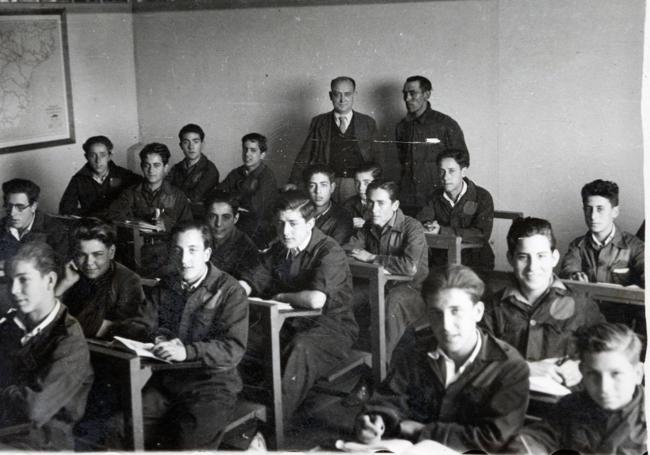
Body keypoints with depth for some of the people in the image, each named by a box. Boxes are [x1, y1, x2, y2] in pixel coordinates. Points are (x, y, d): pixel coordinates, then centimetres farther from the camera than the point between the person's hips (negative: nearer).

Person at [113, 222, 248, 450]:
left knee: (187, 445, -28)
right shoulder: (165, 286, 15)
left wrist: (186, 351, -26)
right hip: (166, 379, 5)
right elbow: (134, 326, 11)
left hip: (212, 383, -4)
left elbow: (234, 349, -13)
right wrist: (158, 338, -12)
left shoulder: (230, 290, -3)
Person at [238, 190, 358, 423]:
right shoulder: (278, 250, 7)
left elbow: (316, 300, -33)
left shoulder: (330, 253, -19)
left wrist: (280, 297, -15)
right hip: (291, 324, 7)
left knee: (301, 347, -38)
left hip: (331, 327, -7)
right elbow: (250, 282, 11)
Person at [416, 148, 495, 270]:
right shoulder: (436, 196, 10)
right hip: (440, 262, 4)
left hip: (476, 265, -4)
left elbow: (482, 235, -18)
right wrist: (429, 226, -22)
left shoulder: (482, 197, -6)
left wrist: (442, 231, -22)